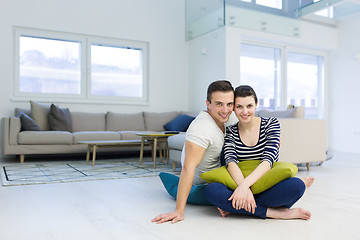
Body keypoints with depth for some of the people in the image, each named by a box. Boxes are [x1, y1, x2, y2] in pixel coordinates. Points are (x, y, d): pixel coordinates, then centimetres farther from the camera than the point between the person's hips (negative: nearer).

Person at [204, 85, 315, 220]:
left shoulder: (271, 123, -1)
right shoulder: (230, 132, 3)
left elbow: (268, 160, -15)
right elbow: (231, 162, -15)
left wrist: (245, 184, -32)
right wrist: (244, 187, -36)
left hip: (269, 187, -1)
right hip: (242, 187, 1)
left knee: (297, 186, -33)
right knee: (211, 190, -30)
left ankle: (235, 207, -25)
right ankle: (274, 212, -28)